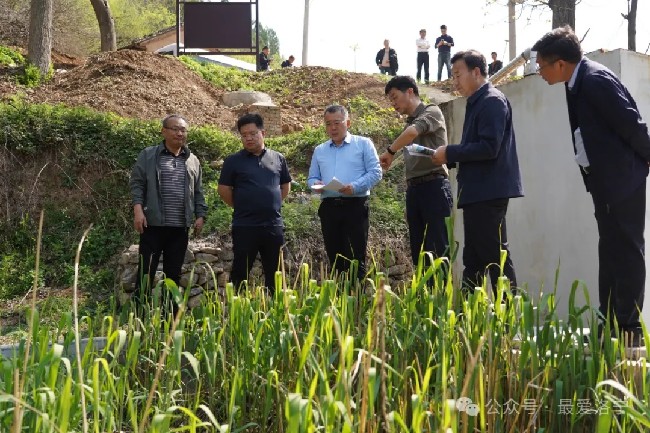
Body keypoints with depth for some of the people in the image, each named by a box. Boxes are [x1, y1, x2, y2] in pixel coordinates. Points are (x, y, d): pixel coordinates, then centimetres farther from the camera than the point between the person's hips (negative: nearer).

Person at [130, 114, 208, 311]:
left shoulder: (192, 161, 14)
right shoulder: (148, 155, 3)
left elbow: (198, 193, 17)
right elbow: (137, 184, -1)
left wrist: (200, 215, 6)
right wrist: (138, 209, -13)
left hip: (180, 228, 4)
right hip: (153, 225, -4)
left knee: (173, 273, 8)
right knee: (146, 272, -3)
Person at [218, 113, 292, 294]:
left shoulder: (278, 158, 8)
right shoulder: (234, 161, -1)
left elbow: (286, 185, 19)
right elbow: (223, 189, 1)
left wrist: (273, 204, 10)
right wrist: (241, 207, 4)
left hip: (274, 225, 3)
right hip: (245, 226, -3)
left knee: (274, 274, 10)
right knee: (240, 274, 1)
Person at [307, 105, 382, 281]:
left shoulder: (363, 144, 5)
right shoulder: (319, 150, 19)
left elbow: (375, 173, -2)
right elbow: (312, 178, 21)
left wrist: (355, 187, -18)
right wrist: (315, 184, -4)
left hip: (355, 206, -4)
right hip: (329, 207, 4)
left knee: (356, 258, -8)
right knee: (334, 258, 6)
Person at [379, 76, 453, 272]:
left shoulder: (432, 112, -1)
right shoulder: (408, 123, 22)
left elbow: (413, 132, -23)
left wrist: (389, 152, -12)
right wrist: (409, 204, 18)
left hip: (434, 186, -8)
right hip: (413, 190, 8)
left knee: (438, 250, -12)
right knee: (418, 252, 6)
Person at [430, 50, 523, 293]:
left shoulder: (492, 101, -11)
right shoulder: (476, 104, 19)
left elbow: (489, 147, -21)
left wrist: (450, 152, -14)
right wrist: (449, 157, 6)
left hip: (489, 193, -10)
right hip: (476, 193, 10)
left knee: (496, 258, -7)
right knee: (473, 260, 12)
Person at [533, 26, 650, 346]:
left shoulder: (596, 80, -20)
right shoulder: (579, 83, 9)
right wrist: (591, 174, 11)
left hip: (622, 180, -10)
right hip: (606, 181, 10)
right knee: (611, 253, 12)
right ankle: (609, 326, 19)